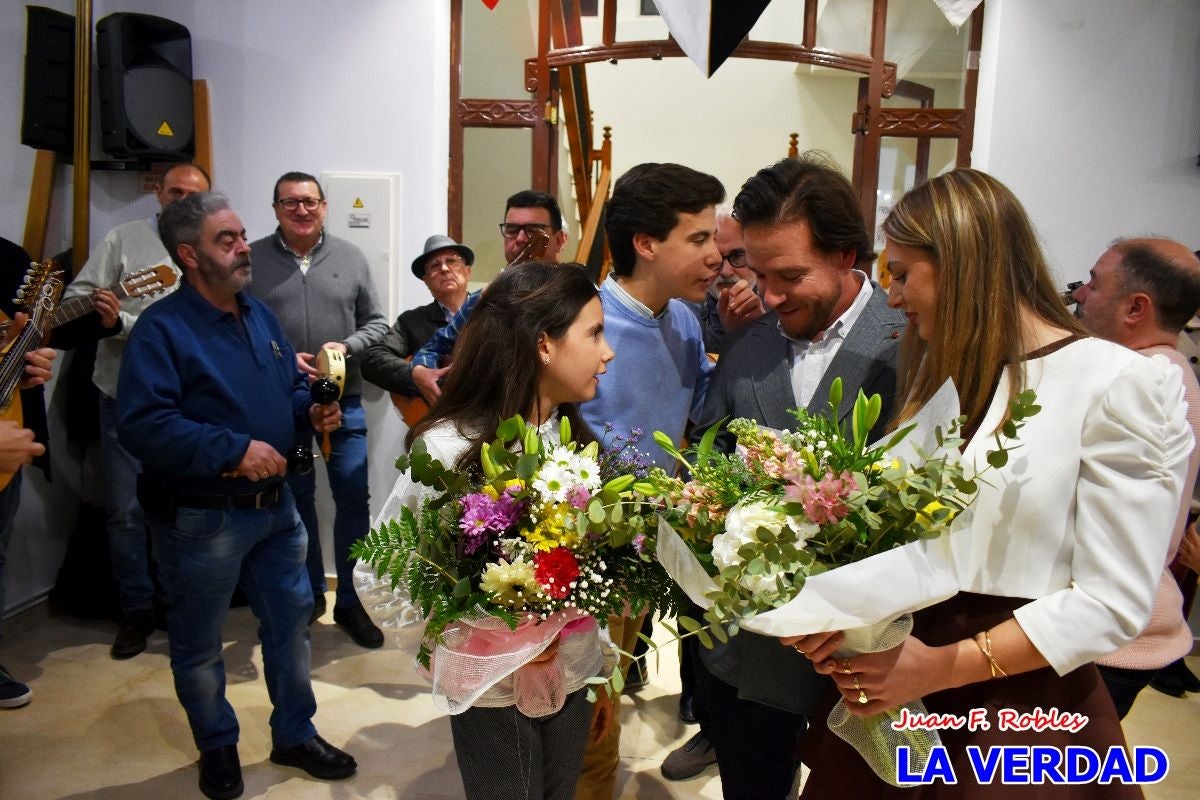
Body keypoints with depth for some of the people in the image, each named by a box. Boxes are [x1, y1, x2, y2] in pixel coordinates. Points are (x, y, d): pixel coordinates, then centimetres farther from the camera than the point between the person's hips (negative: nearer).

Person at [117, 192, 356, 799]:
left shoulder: (259, 314, 8)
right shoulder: (162, 329, -16)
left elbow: (291, 384, 18)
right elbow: (142, 425, -26)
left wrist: (310, 412, -3)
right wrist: (235, 449, -27)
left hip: (275, 503, 7)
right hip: (200, 517, -6)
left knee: (291, 619, 15)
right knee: (198, 642, 12)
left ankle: (295, 734, 34)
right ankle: (217, 748, 36)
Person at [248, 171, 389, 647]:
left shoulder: (351, 258, 5)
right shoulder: (252, 259, 1)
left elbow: (376, 323, 6)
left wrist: (346, 347, -11)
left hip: (343, 401, 1)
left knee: (354, 497, 0)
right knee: (296, 499, 12)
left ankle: (350, 602, 16)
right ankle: (308, 596, 29)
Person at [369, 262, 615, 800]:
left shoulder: (576, 437, -3)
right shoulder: (448, 448, -20)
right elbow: (380, 573, -14)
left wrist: (600, 675, 11)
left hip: (574, 679, 5)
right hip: (494, 694, -5)